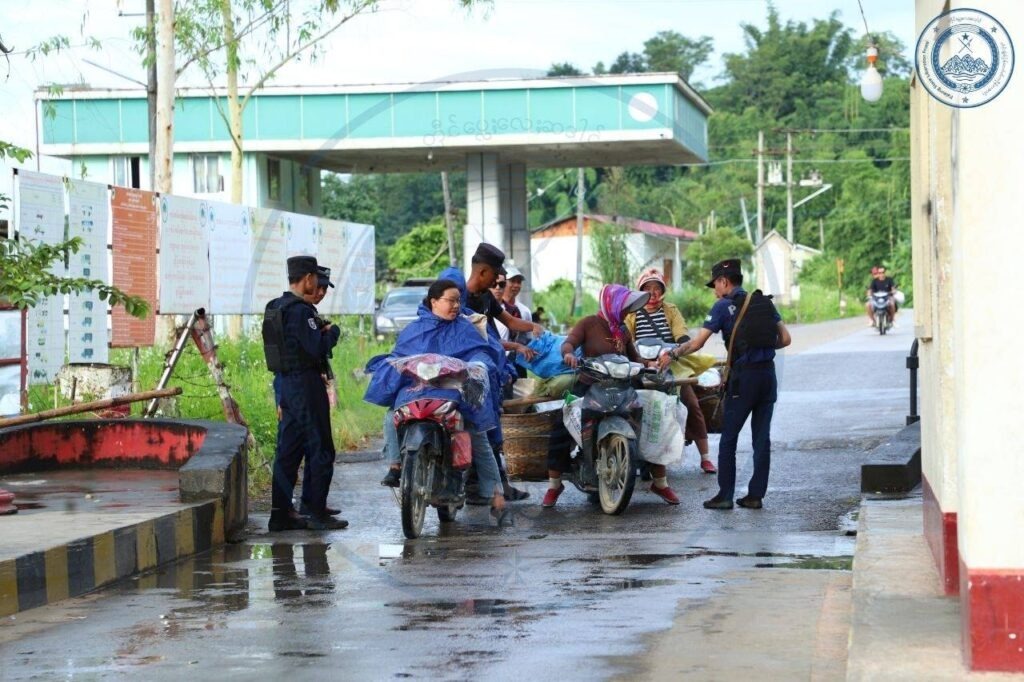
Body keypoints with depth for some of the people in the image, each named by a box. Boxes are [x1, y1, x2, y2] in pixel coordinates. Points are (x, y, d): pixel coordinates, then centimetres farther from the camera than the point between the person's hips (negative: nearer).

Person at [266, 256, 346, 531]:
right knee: (320, 449, -2)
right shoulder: (300, 310, -16)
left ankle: (281, 513, 10)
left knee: (288, 449, 10)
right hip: (306, 382, -9)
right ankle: (317, 512, -1)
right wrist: (332, 330, -2)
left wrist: (320, 330, 12)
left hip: (286, 382, 9)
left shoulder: (275, 307, 13)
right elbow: (318, 348, -20)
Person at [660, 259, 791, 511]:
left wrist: (671, 355, 5)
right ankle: (755, 495, 9)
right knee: (762, 437, 8)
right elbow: (785, 339, 10)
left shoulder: (724, 306, -4)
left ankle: (725, 495, 2)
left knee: (729, 438, 3)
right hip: (768, 374, 5)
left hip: (743, 377, -5)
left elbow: (696, 343, -8)